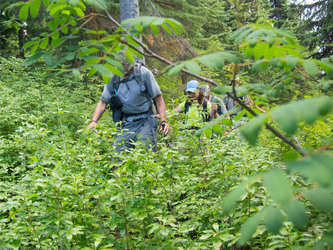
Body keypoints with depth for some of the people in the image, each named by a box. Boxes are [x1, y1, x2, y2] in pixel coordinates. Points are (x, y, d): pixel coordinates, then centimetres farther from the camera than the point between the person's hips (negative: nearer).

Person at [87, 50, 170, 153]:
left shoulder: (143, 73, -3)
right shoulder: (113, 78, 5)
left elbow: (158, 98, -2)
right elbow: (103, 102, 10)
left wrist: (164, 121, -10)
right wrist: (93, 121, -4)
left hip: (144, 122, -3)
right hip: (125, 125, 3)